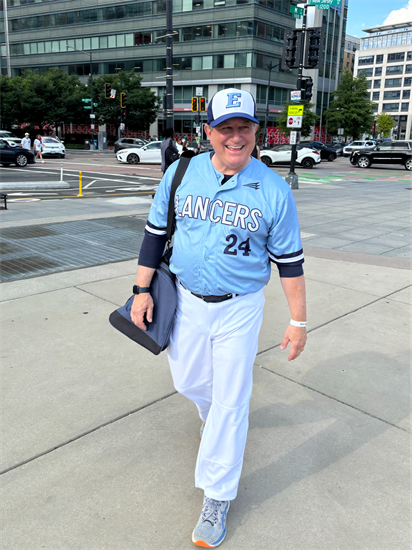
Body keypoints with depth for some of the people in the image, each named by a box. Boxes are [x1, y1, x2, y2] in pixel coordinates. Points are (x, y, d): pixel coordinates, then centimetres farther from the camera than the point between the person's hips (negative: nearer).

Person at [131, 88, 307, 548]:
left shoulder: (274, 191, -11)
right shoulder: (180, 174, -4)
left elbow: (289, 260, -5)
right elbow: (155, 233, 4)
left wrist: (298, 320, -3)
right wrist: (143, 290, 1)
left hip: (239, 308, -3)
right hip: (187, 301, 3)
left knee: (230, 401, 3)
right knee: (189, 382, 18)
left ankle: (216, 496, 21)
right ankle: (215, 417, 55)